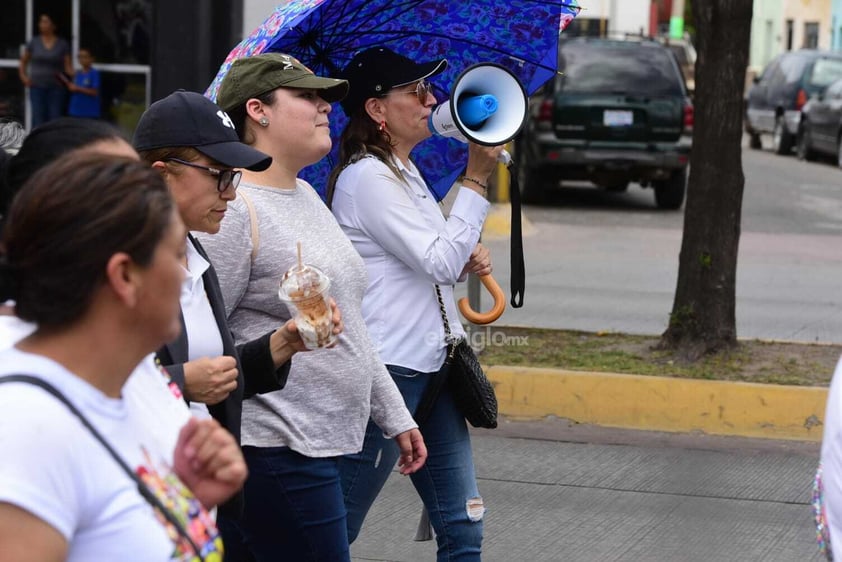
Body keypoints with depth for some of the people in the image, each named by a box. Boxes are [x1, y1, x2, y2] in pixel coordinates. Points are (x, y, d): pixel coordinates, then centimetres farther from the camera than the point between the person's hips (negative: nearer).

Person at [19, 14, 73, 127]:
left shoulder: (63, 44, 2)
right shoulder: (34, 42, 6)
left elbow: (68, 66, -2)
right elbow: (23, 61, 17)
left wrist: (73, 74, -22)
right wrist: (23, 76, 4)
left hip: (55, 87, -1)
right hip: (37, 87, 1)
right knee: (39, 118, -6)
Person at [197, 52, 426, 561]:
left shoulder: (306, 196, 16)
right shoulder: (235, 209, -15)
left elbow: (349, 323, 22)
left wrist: (394, 417, 22)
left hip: (324, 443, 9)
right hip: (277, 455, -9)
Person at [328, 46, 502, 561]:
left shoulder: (406, 173, 17)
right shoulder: (366, 177, -13)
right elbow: (440, 262, -17)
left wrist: (469, 259, 6)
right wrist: (477, 178, -13)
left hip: (431, 368, 10)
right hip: (389, 370, -10)